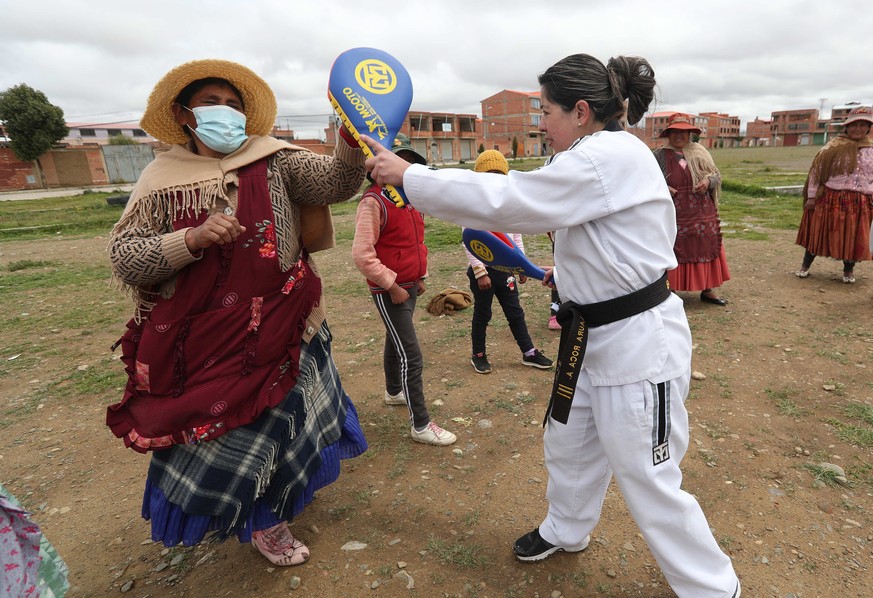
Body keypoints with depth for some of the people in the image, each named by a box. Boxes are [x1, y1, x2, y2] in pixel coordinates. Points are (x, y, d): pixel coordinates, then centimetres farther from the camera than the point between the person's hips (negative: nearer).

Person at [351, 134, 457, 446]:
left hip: (409, 286, 8)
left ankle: (394, 391, 46)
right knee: (411, 356, -6)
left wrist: (419, 277, 17)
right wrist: (392, 286, -19)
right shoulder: (374, 201, -17)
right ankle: (421, 425, 5)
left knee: (396, 341, 24)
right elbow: (362, 254, -22)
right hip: (389, 291, -8)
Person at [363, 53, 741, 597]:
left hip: (639, 344, -10)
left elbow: (502, 200, -26)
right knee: (568, 444, 24)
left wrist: (407, 175, -18)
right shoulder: (610, 157, 10)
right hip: (595, 337, 10)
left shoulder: (607, 158, -22)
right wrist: (571, 274, 11)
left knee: (649, 483, 6)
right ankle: (567, 530, 51)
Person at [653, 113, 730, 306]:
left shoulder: (700, 152, 8)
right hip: (673, 218, -4)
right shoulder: (659, 155, -3)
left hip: (702, 216, 4)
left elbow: (716, 175, 13)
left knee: (705, 251, 9)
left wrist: (708, 182, -9)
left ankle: (707, 290, 22)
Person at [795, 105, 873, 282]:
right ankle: (805, 265, 19)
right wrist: (811, 196, -6)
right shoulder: (834, 147, -4)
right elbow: (816, 171, -3)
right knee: (818, 233, 5)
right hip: (831, 198, -3)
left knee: (854, 237, 9)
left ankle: (848, 270, 26)